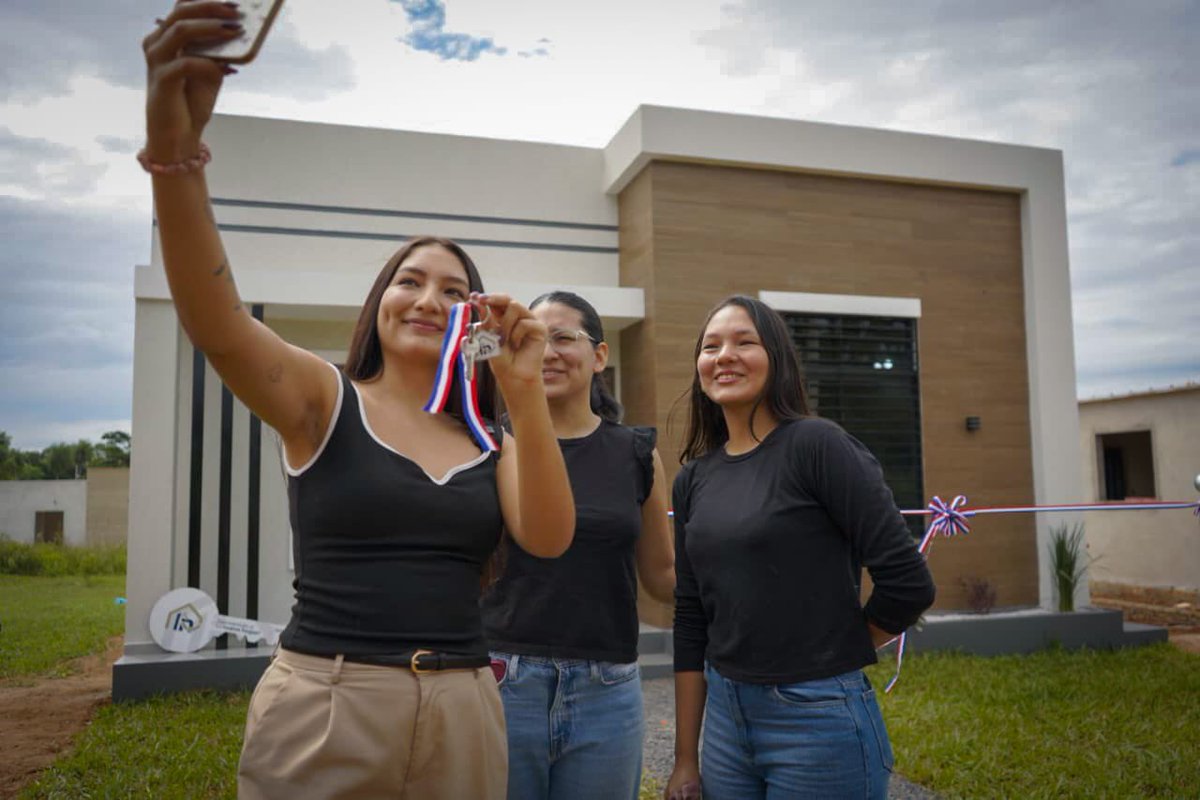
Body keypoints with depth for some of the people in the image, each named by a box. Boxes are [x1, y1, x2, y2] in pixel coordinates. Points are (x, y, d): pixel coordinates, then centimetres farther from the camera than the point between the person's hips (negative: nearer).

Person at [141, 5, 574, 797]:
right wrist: (175, 153, -35)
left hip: (463, 713, 3)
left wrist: (525, 389, -20)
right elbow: (215, 323, -19)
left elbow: (549, 538, -8)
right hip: (324, 708, -3)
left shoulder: (489, 443, 7)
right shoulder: (322, 398, -2)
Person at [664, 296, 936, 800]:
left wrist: (834, 654, 0)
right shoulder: (693, 478, 5)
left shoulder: (816, 444, -12)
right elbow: (691, 620, 7)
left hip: (820, 719, -5)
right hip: (724, 719, 5)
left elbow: (908, 582, -15)